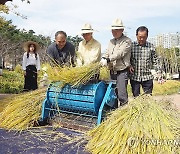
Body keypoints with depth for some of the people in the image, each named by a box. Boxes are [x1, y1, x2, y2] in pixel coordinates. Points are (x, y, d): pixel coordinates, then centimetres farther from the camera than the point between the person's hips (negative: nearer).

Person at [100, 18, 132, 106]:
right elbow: (107, 53, 14)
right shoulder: (111, 41, 18)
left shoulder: (127, 41, -5)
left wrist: (108, 60, -28)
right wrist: (103, 58, -10)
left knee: (121, 94, -11)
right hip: (112, 71, 7)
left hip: (122, 71, -7)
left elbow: (119, 53, -18)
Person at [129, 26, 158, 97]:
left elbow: (155, 61, 10)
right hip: (134, 77, 0)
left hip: (147, 77, 0)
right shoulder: (131, 45, 0)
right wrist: (129, 66, -10)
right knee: (136, 97, 9)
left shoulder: (151, 47, 2)